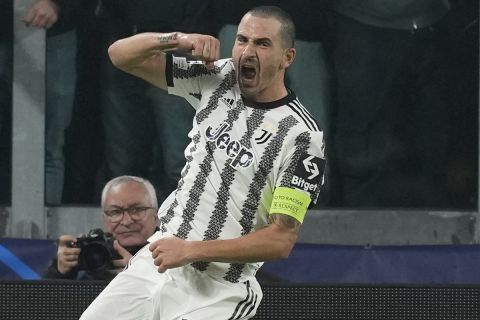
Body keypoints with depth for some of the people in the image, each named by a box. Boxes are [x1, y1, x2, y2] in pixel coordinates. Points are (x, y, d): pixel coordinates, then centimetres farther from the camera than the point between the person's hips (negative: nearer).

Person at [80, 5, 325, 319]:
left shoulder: (302, 136, -14)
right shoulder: (217, 79, 2)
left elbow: (281, 240, -18)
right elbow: (121, 54, 5)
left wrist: (192, 250, -21)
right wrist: (178, 39, -14)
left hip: (217, 292, -6)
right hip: (156, 260, 6)